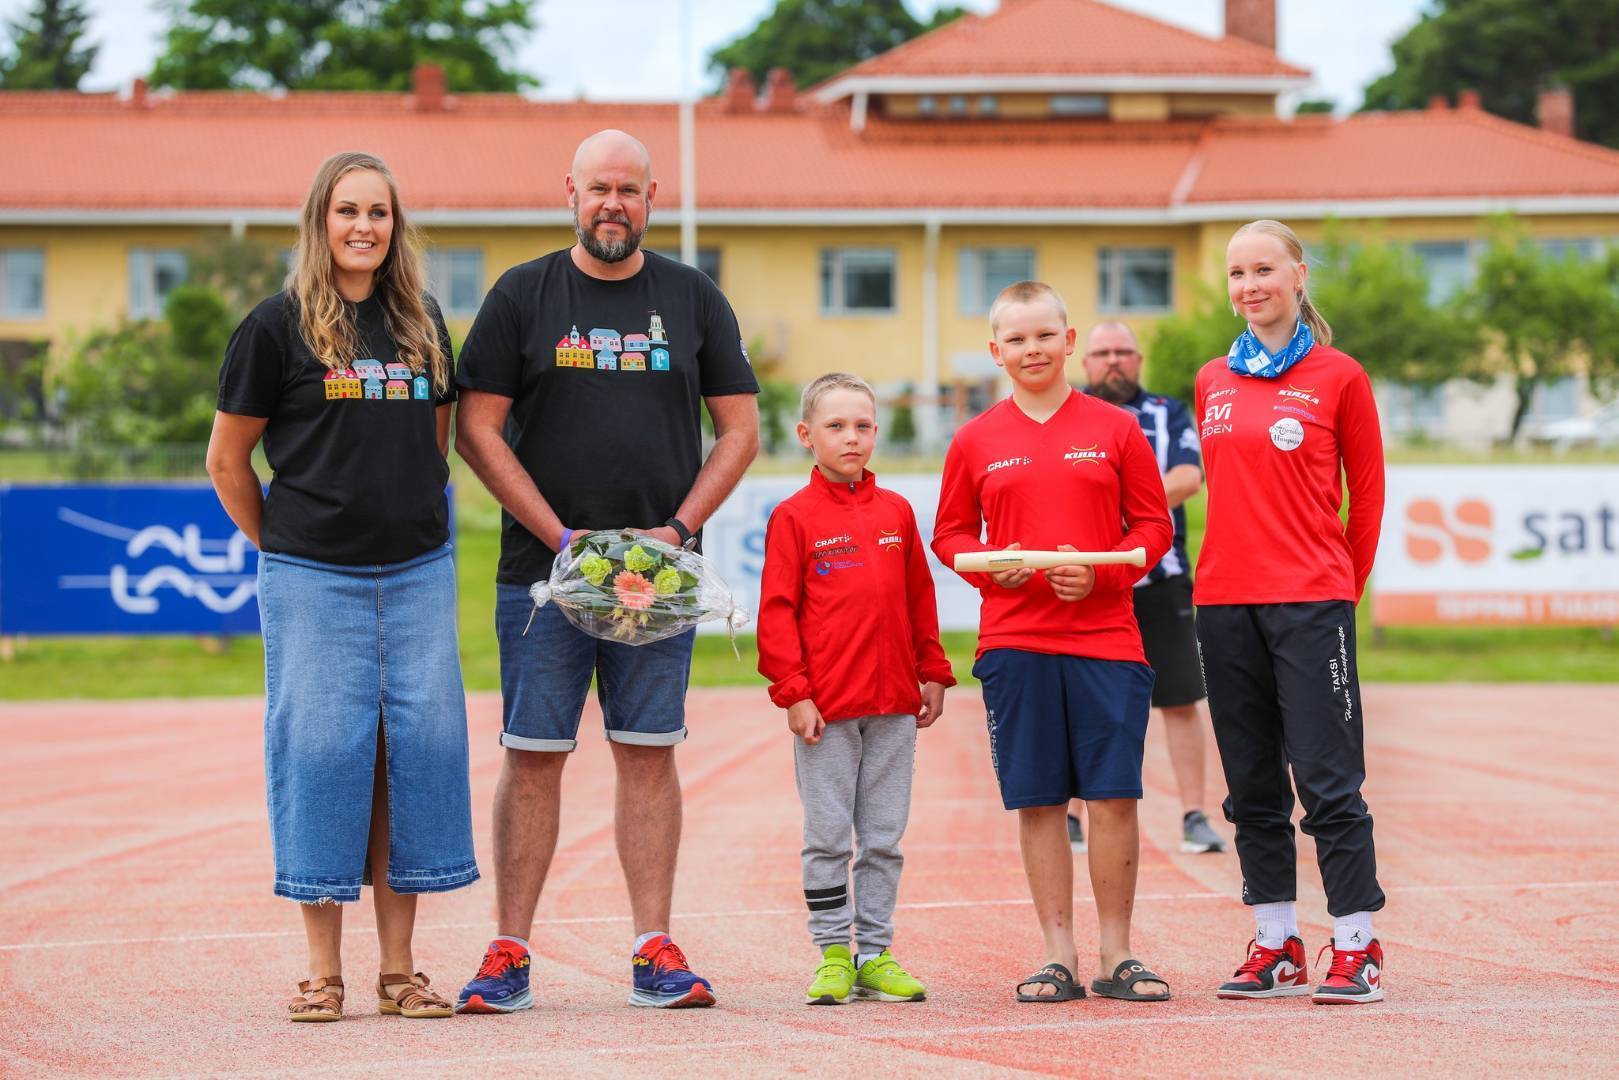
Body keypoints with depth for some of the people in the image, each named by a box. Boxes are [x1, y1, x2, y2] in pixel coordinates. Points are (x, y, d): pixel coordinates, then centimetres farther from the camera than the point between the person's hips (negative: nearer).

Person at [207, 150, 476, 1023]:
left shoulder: (421, 324, 11)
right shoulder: (277, 325, -2)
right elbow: (226, 459, 3)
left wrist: (414, 523, 13)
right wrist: (281, 544, 5)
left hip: (418, 574, 4)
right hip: (313, 582, -4)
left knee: (417, 749, 2)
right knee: (320, 752, -3)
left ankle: (398, 968, 9)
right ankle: (322, 970, 5)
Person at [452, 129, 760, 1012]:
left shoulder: (693, 299, 9)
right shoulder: (522, 295, 3)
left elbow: (740, 429, 9)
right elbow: (477, 430, -1)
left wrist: (680, 527, -5)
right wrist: (560, 535, -10)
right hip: (542, 571, -1)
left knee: (649, 755, 2)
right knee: (533, 758, -1)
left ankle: (654, 951, 4)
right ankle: (510, 953, 2)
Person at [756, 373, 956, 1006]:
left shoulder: (896, 512, 9)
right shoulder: (794, 517, -3)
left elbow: (920, 598, 15)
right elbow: (777, 612, -5)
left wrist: (933, 674, 12)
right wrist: (793, 692, -10)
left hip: (894, 705, 4)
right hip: (825, 710, -4)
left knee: (884, 838, 7)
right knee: (827, 838, 1)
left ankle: (875, 954, 13)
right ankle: (833, 954, 8)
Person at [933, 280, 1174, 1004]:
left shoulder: (1116, 429, 4)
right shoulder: (976, 441, 7)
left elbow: (1154, 526, 5)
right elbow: (950, 536, 13)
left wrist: (1103, 570, -12)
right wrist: (992, 564, -8)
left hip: (1106, 637, -1)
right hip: (1014, 641, 1)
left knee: (1114, 796, -3)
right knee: (1037, 801, 2)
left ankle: (1116, 955, 7)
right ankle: (1058, 955, 10)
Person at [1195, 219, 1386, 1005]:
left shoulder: (1339, 377, -2)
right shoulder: (1212, 382, 12)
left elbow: (1366, 496, 4)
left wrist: (1342, 586, 8)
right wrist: (1238, 566, 15)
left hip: (1310, 602, -5)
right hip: (1225, 603, 5)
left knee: (1328, 780, -7)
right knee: (1252, 786, 8)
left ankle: (1356, 949, -2)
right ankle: (1277, 947, 15)